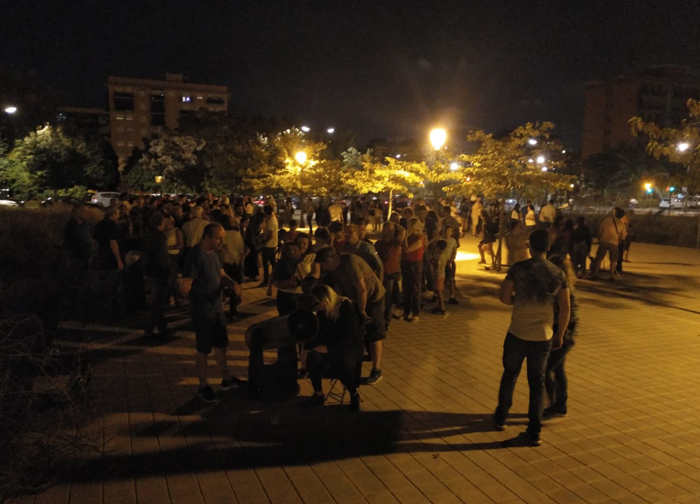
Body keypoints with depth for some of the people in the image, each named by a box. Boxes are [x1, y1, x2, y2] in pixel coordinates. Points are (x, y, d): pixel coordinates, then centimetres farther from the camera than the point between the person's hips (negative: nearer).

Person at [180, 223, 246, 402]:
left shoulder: (213, 253, 4)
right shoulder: (195, 256, -23)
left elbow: (221, 275, 9)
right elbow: (185, 287, -26)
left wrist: (233, 284, -10)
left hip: (217, 306, 8)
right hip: (202, 310, -8)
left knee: (221, 343, 19)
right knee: (203, 348, 6)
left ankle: (226, 378, 35)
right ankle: (203, 385, 23)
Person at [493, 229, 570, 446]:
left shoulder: (519, 268, -10)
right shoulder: (558, 274, -2)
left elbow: (504, 297, -11)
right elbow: (565, 309, -1)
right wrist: (560, 335, 11)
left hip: (517, 334, -1)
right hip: (543, 338, 1)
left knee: (509, 375, 19)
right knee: (537, 383, 13)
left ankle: (500, 418, 33)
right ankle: (534, 432, 15)